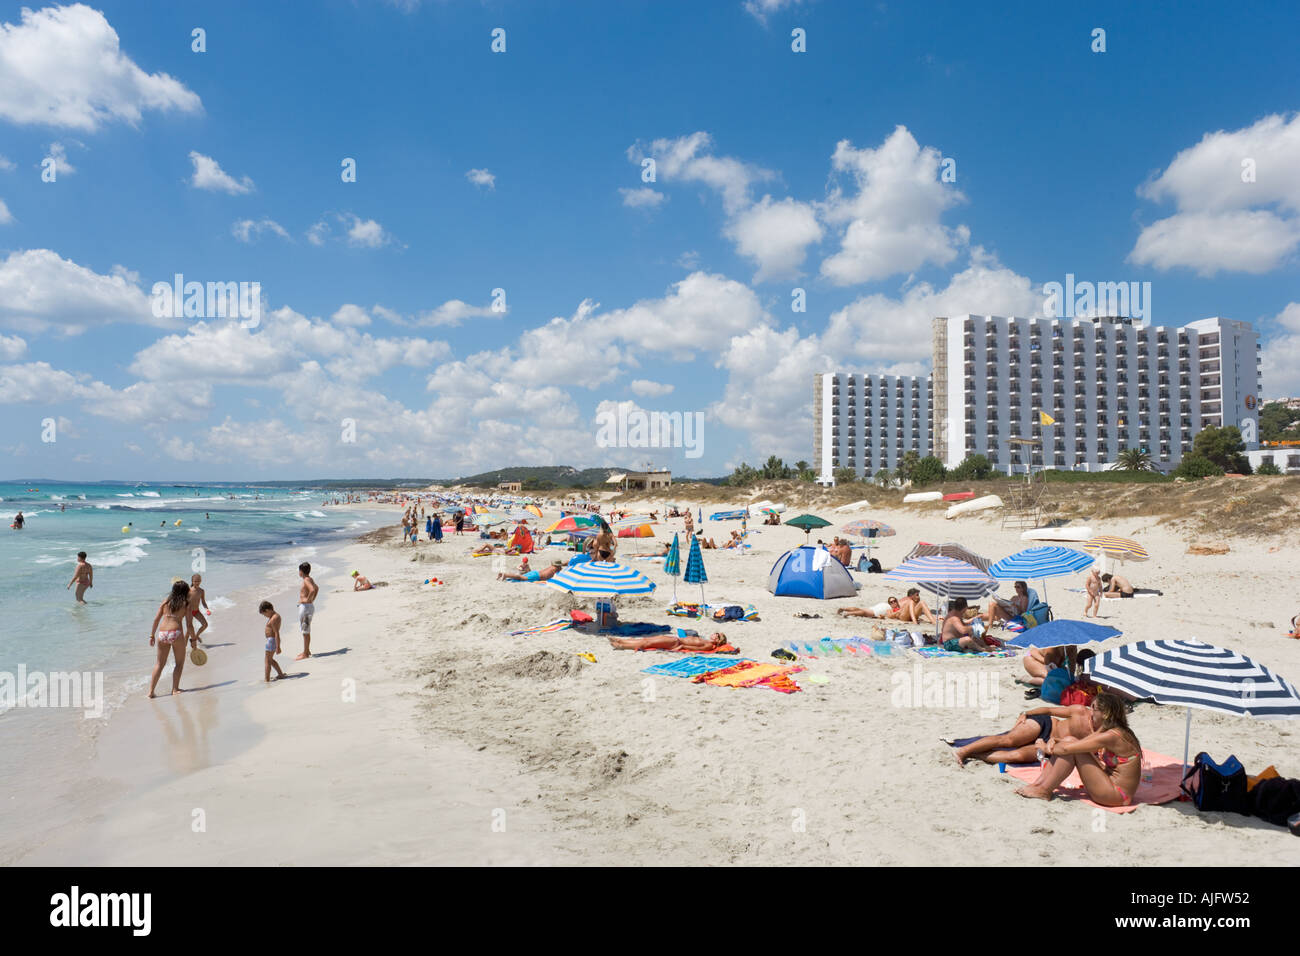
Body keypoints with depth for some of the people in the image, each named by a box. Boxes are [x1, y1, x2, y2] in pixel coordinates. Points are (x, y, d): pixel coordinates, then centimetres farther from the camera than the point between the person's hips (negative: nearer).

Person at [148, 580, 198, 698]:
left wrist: (152, 635, 16)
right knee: (179, 662, 14)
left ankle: (151, 691, 11)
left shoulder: (166, 600, 13)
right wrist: (193, 639, 8)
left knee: (159, 664, 15)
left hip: (162, 634, 4)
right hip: (176, 633, -4)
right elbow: (189, 624, 0)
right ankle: (175, 688, 9)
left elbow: (156, 619, 9)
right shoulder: (186, 604, 3)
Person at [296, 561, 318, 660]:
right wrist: (312, 599, 22)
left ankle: (305, 654, 1)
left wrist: (307, 599, -22)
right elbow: (317, 588, 30)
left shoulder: (306, 580, -17)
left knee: (305, 632, -4)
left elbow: (312, 590, -35)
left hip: (306, 607, -10)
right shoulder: (309, 579, 12)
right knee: (306, 631, 19)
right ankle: (307, 651, 29)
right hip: (309, 606, 10)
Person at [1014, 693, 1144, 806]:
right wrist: (1054, 742, -8)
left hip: (1117, 794, -9)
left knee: (1069, 747, -19)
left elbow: (1066, 748, -25)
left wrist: (1046, 748, -7)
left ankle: (1044, 791, -8)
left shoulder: (1111, 736, -23)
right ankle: (1038, 784, -4)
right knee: (1068, 739, 0)